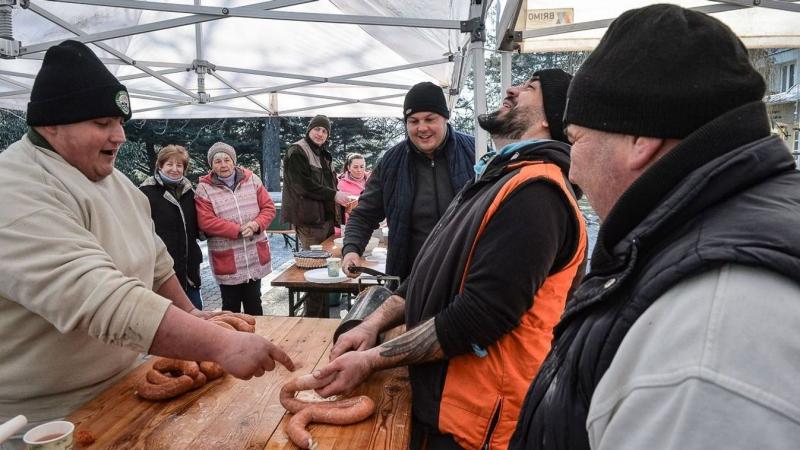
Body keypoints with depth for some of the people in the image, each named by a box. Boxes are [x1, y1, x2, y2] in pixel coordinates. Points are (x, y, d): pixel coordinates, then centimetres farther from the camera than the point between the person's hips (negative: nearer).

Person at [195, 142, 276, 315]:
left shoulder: (251, 179, 5)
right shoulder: (204, 188, -5)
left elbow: (268, 207, 4)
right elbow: (205, 221, -13)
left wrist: (256, 224, -15)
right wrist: (238, 230, -19)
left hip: (255, 257, 3)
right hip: (226, 261, -3)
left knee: (254, 304, 16)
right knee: (231, 307, 10)